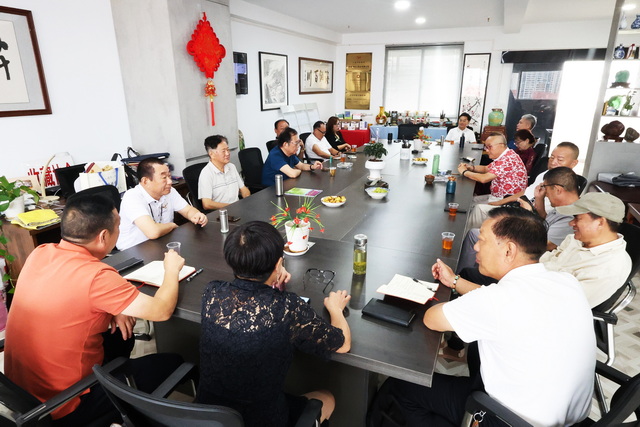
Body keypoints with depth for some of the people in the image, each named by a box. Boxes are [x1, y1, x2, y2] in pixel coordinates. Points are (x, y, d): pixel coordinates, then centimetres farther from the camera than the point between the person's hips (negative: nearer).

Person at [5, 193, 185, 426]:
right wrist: (172, 268, -5)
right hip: (62, 407, -7)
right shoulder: (95, 275, -30)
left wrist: (112, 310, -2)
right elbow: (161, 311, -22)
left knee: (120, 337, 25)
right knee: (172, 364, 4)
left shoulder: (40, 253, -7)